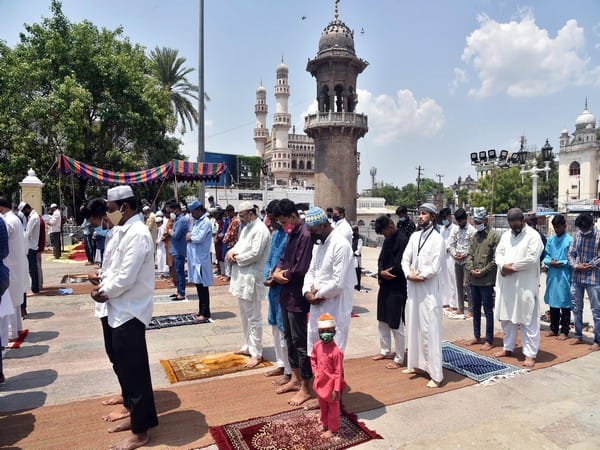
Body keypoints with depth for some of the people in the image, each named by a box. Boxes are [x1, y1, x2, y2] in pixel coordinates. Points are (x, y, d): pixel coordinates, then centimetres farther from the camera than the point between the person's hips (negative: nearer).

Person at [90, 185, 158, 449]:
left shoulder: (137, 234, -20)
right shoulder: (123, 231, 10)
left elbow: (126, 277, -23)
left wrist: (105, 293, -8)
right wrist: (102, 286, -1)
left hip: (130, 312, -10)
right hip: (121, 310, 10)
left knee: (134, 370, 3)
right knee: (124, 366, 20)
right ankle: (136, 415, 38)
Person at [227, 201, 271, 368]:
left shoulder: (260, 230, -16)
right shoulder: (246, 228, 16)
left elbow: (254, 254, -23)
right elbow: (239, 244, 17)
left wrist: (236, 258, -10)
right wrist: (231, 252, -5)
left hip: (251, 278, -10)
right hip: (241, 277, 10)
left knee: (253, 318, -2)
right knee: (244, 315, 19)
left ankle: (256, 353, 8)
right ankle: (248, 346, 33)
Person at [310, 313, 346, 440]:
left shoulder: (336, 351, -28)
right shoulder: (317, 346, -9)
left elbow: (338, 372, -22)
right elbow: (313, 358, 13)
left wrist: (337, 389, -19)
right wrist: (315, 371, 3)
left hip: (331, 385, -6)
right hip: (320, 383, 6)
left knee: (333, 408, 15)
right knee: (323, 406, 25)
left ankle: (333, 429, 33)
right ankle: (324, 423, 47)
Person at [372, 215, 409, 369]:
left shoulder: (402, 240, -17)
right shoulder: (388, 239, 11)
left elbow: (399, 266, -21)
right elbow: (381, 259, 12)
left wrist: (383, 274, -8)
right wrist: (381, 273, -7)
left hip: (397, 288, -9)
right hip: (384, 286, 9)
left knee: (396, 325, 1)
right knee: (382, 322, 18)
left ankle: (399, 359, 15)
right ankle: (385, 351, 33)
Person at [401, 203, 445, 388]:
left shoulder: (437, 239, -10)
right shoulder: (414, 236, 9)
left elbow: (434, 268, -15)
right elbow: (405, 259, 5)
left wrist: (418, 276, -8)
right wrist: (409, 274, -12)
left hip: (428, 291, -6)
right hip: (412, 288, 6)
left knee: (430, 331, -3)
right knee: (413, 327, 15)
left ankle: (436, 375, 5)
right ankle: (414, 363, 30)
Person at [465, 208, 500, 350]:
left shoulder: (494, 236, -8)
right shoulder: (475, 236, 13)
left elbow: (496, 259, -12)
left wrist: (483, 271, -14)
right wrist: (470, 269, -4)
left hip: (487, 280, -7)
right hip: (473, 279, 7)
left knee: (488, 310, 2)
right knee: (475, 309, 15)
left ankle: (489, 341, 12)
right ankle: (477, 336, 28)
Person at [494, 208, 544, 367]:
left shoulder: (533, 235, -8)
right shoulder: (506, 235, 12)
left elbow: (532, 259, -18)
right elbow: (498, 253, 7)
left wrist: (512, 266, -12)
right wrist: (503, 266, -13)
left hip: (525, 285, -6)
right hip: (506, 283, 6)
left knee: (527, 320, 0)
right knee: (506, 317, 14)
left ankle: (530, 353, 9)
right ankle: (508, 348, 28)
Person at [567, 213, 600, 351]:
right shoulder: (577, 235, 7)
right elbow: (571, 254, 8)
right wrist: (576, 265, -7)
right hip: (577, 278, 5)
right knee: (577, 308, 13)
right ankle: (578, 336, 26)